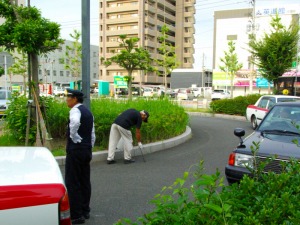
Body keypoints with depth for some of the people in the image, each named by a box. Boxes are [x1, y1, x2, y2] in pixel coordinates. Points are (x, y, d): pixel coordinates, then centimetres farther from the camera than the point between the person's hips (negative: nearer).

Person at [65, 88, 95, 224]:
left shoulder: (75, 110, -13)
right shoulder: (87, 112, 16)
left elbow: (75, 122, -37)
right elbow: (92, 134, 18)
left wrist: (73, 137, -22)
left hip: (75, 150, -9)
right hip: (87, 150, 9)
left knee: (72, 183, -3)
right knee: (84, 181, 15)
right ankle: (85, 211, 23)